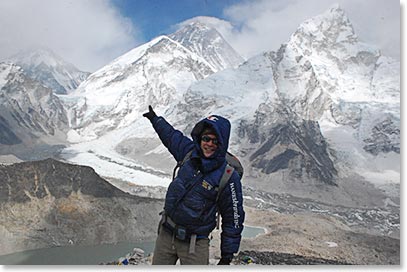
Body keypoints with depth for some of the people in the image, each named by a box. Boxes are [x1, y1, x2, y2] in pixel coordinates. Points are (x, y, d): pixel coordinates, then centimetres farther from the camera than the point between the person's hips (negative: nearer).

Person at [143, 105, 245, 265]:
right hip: (166, 234, 5)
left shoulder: (229, 178, -19)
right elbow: (171, 135, 16)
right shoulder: (190, 152, -6)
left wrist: (227, 255, -7)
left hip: (194, 244, -5)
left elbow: (233, 219, -11)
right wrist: (154, 118, 32)